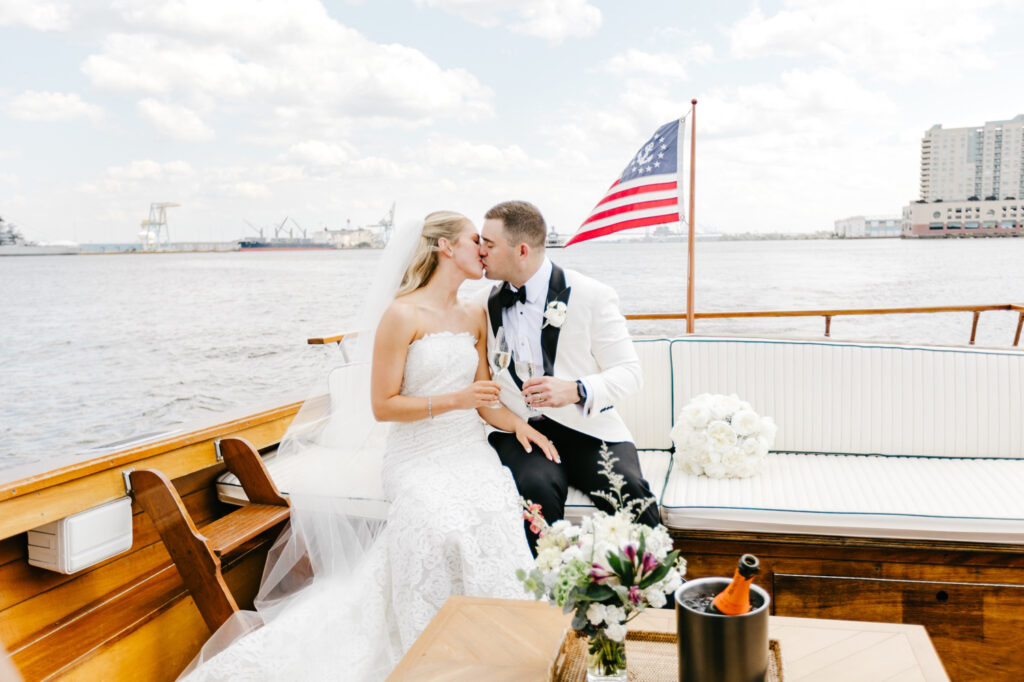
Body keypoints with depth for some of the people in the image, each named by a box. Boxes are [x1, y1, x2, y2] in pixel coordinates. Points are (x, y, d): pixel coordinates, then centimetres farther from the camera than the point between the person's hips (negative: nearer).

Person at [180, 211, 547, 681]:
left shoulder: (476, 315, 14)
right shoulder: (403, 315, -5)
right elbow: (382, 406, -6)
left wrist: (516, 422, -4)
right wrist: (454, 400, -15)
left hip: (469, 449, 5)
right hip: (417, 454, -5)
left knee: (497, 514, -27)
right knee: (440, 524, -34)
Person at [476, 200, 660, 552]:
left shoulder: (591, 296, -2)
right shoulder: (487, 304, 11)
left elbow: (629, 371, -4)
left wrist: (576, 390, -22)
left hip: (586, 430, -2)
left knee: (628, 489, -28)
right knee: (536, 486, -31)